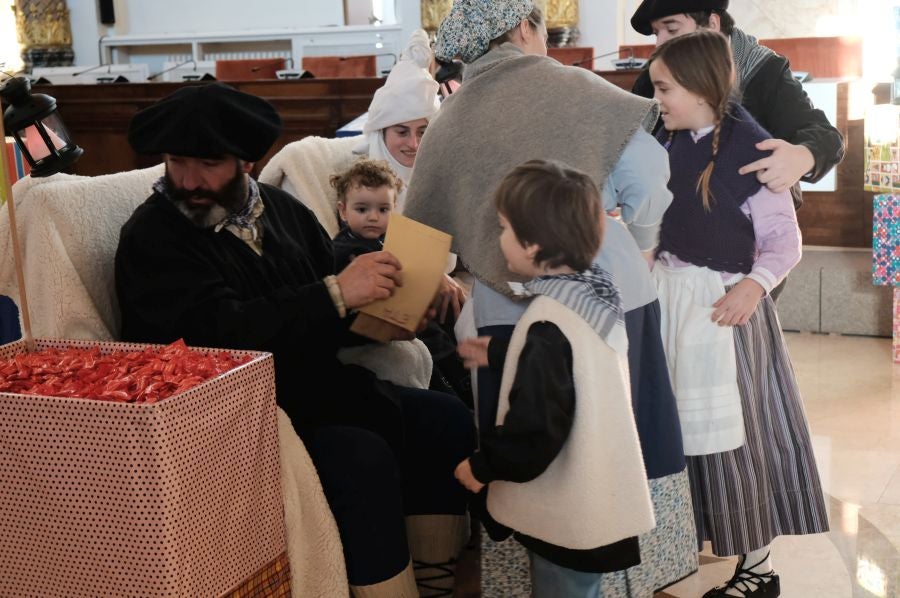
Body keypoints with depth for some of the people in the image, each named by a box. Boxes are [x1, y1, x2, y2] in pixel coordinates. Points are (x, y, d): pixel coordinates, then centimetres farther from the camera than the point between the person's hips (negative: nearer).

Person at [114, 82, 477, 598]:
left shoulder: (281, 209, 8)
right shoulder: (152, 237, -11)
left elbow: (337, 320, 14)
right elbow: (221, 332, -26)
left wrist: (395, 297, -6)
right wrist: (336, 294, -29)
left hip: (314, 388, 7)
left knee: (447, 419, -2)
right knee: (361, 457, -28)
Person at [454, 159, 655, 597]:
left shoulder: (550, 324, -27)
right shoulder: (593, 293, 1)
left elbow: (535, 430, -26)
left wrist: (482, 466, -11)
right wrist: (498, 355, 25)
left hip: (569, 517, -9)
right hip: (597, 498, 9)